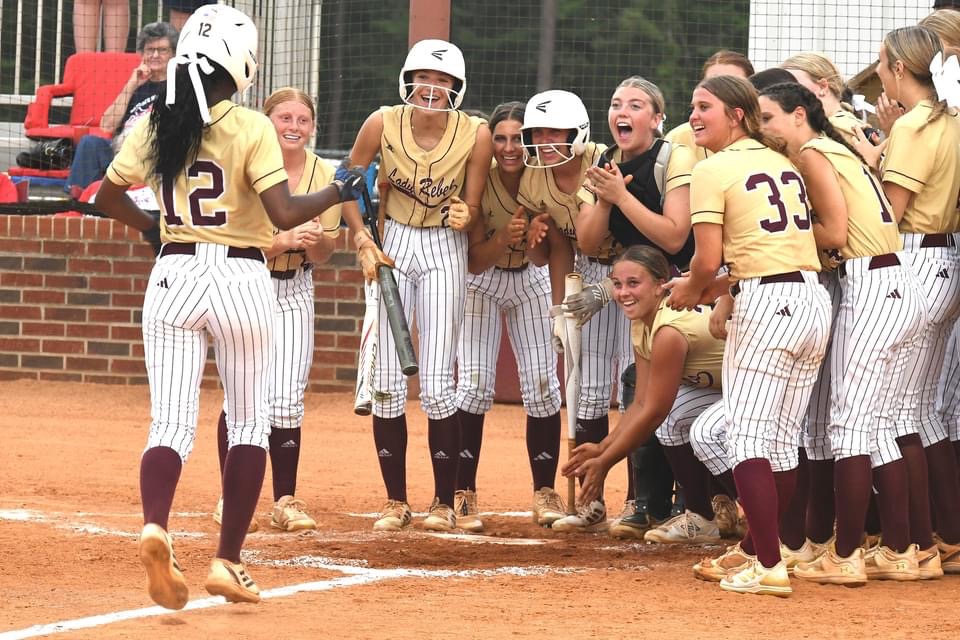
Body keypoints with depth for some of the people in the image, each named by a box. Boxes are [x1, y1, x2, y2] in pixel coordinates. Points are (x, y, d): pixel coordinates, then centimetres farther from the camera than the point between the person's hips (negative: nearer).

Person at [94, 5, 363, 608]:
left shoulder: (155, 125, 2)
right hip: (241, 280, -3)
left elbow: (109, 196, 11)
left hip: (175, 276, 3)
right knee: (249, 423, 13)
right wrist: (339, 192, -1)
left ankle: (155, 526, -28)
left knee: (171, 424, 1)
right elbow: (284, 213, -17)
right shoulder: (250, 128, -11)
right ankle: (228, 560, 11)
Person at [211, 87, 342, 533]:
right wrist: (281, 242, -32)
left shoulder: (324, 175, -2)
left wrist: (316, 241, -21)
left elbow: (322, 256, 2)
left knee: (286, 401, -3)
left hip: (295, 292, 3)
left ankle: (285, 501, 8)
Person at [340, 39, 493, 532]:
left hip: (444, 251, -1)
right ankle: (395, 501, 12)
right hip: (392, 247, 1)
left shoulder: (475, 136, -14)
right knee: (386, 382, 1)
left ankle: (444, 503, 5)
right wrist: (363, 241, -10)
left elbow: (472, 205, -4)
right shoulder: (382, 124, -12)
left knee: (437, 385, -7)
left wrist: (463, 216, -27)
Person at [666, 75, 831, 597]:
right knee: (782, 438, 14)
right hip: (814, 298, 8)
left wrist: (689, 292, 10)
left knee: (747, 435, -4)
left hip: (766, 304, -8)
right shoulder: (784, 165, 16)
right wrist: (717, 288, 21)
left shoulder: (713, 170, -6)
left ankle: (769, 567, -12)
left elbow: (708, 260, -11)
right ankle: (754, 551, 25)